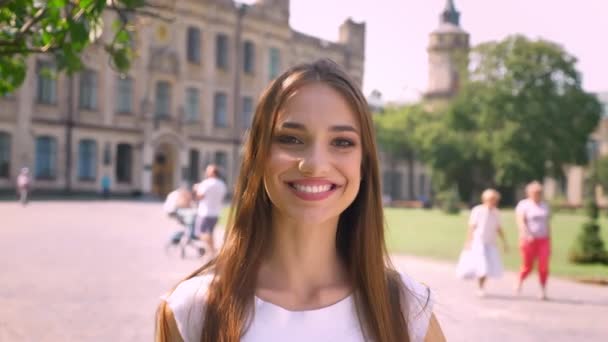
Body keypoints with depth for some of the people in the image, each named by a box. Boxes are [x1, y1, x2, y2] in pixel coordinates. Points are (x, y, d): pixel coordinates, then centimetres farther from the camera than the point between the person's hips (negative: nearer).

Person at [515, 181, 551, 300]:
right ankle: (520, 281, 33)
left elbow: (547, 224, 14)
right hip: (529, 240, -3)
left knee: (544, 266, -12)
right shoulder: (523, 205, -5)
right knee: (527, 267, 3)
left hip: (543, 240, 3)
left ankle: (543, 291, -7)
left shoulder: (544, 206, 11)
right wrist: (527, 235, -34)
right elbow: (520, 221, -18)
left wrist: (549, 243, 11)